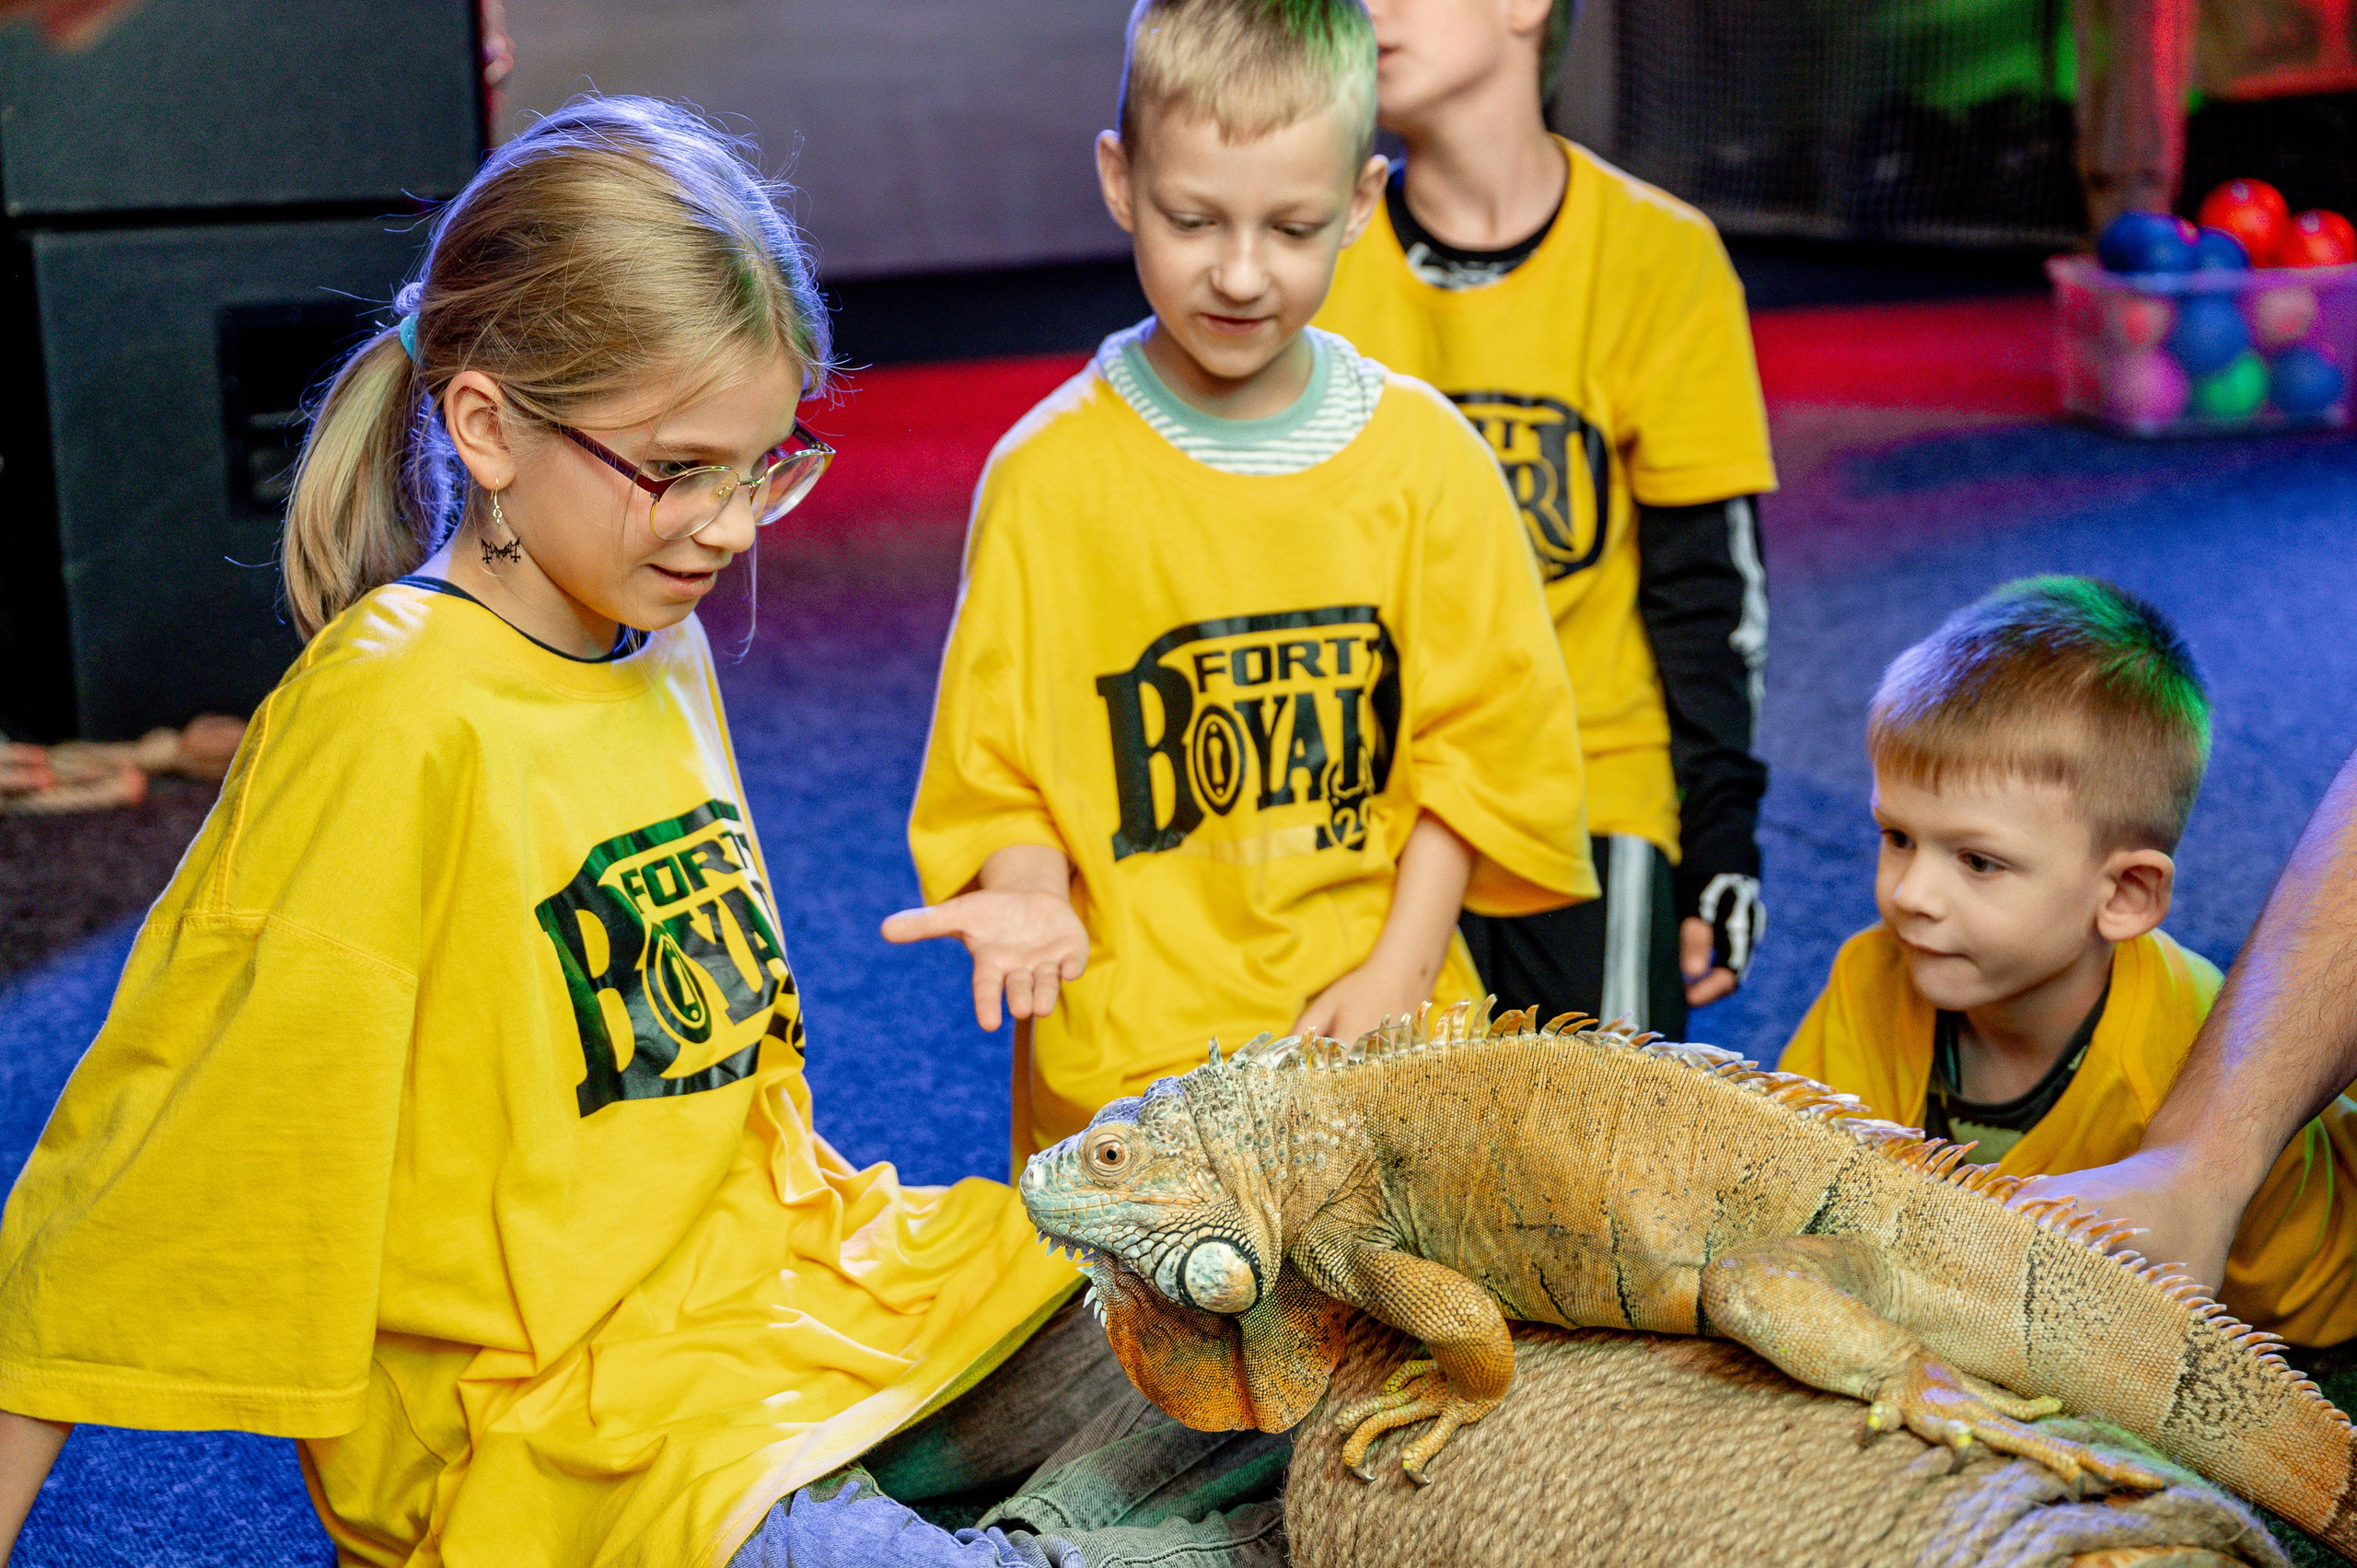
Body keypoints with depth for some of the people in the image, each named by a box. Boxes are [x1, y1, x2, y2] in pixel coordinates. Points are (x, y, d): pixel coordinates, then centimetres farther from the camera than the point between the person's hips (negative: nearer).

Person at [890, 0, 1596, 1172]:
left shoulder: (1424, 453, 0)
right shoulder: (1045, 474, -5)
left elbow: (1480, 738, 3)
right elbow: (998, 757, 0)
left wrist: (1400, 967, -5)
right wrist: (1032, 895, -19)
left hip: (1388, 1031, 2)